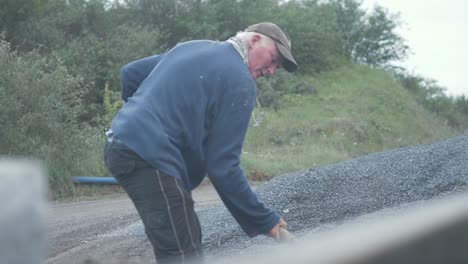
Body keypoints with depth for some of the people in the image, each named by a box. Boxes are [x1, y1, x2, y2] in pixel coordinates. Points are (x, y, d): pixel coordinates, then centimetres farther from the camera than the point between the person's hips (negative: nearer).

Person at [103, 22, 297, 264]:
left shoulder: (191, 48, 20)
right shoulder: (240, 82, -6)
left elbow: (130, 73, 25)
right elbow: (223, 166, -10)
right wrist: (265, 221, -4)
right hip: (150, 159, -10)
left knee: (189, 239, 16)